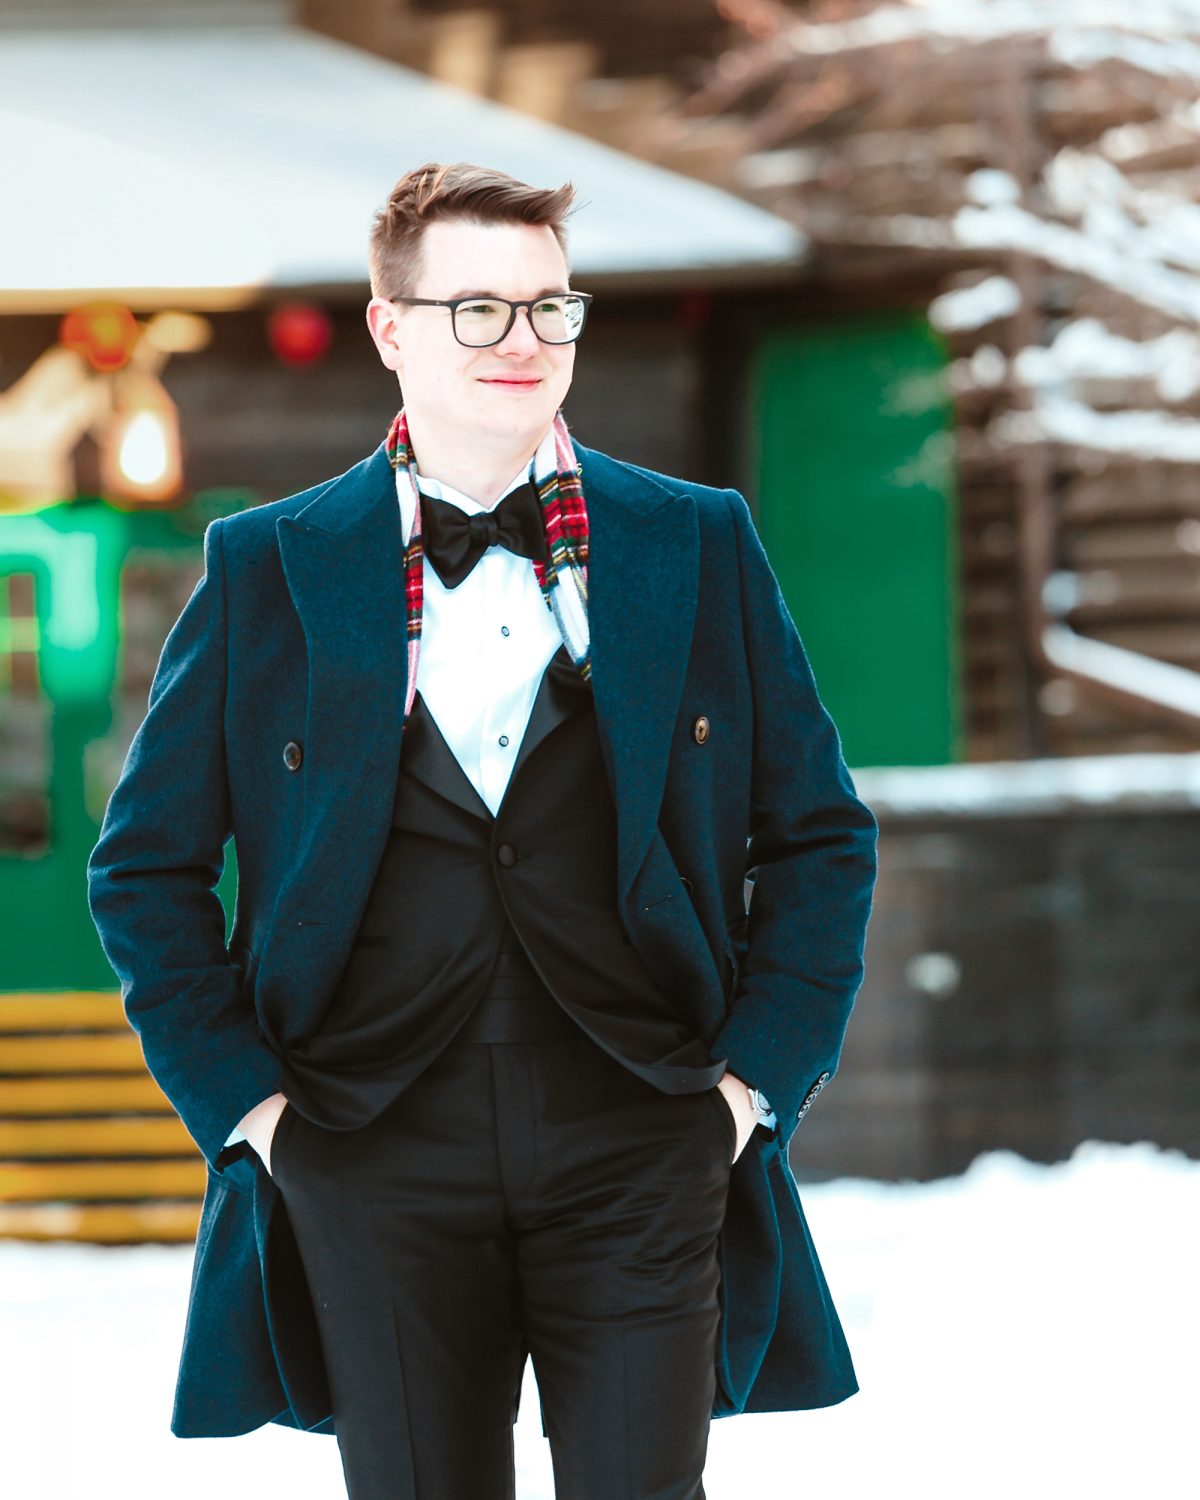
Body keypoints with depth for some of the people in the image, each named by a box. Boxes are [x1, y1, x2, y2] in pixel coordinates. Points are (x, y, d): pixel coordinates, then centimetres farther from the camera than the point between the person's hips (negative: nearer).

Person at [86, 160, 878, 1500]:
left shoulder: (699, 546, 8)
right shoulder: (265, 570, 6)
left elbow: (819, 835, 13)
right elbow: (145, 864, 11)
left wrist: (760, 1070, 3)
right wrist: (238, 1096, 1)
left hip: (638, 1142, 0)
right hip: (376, 1159, 0)